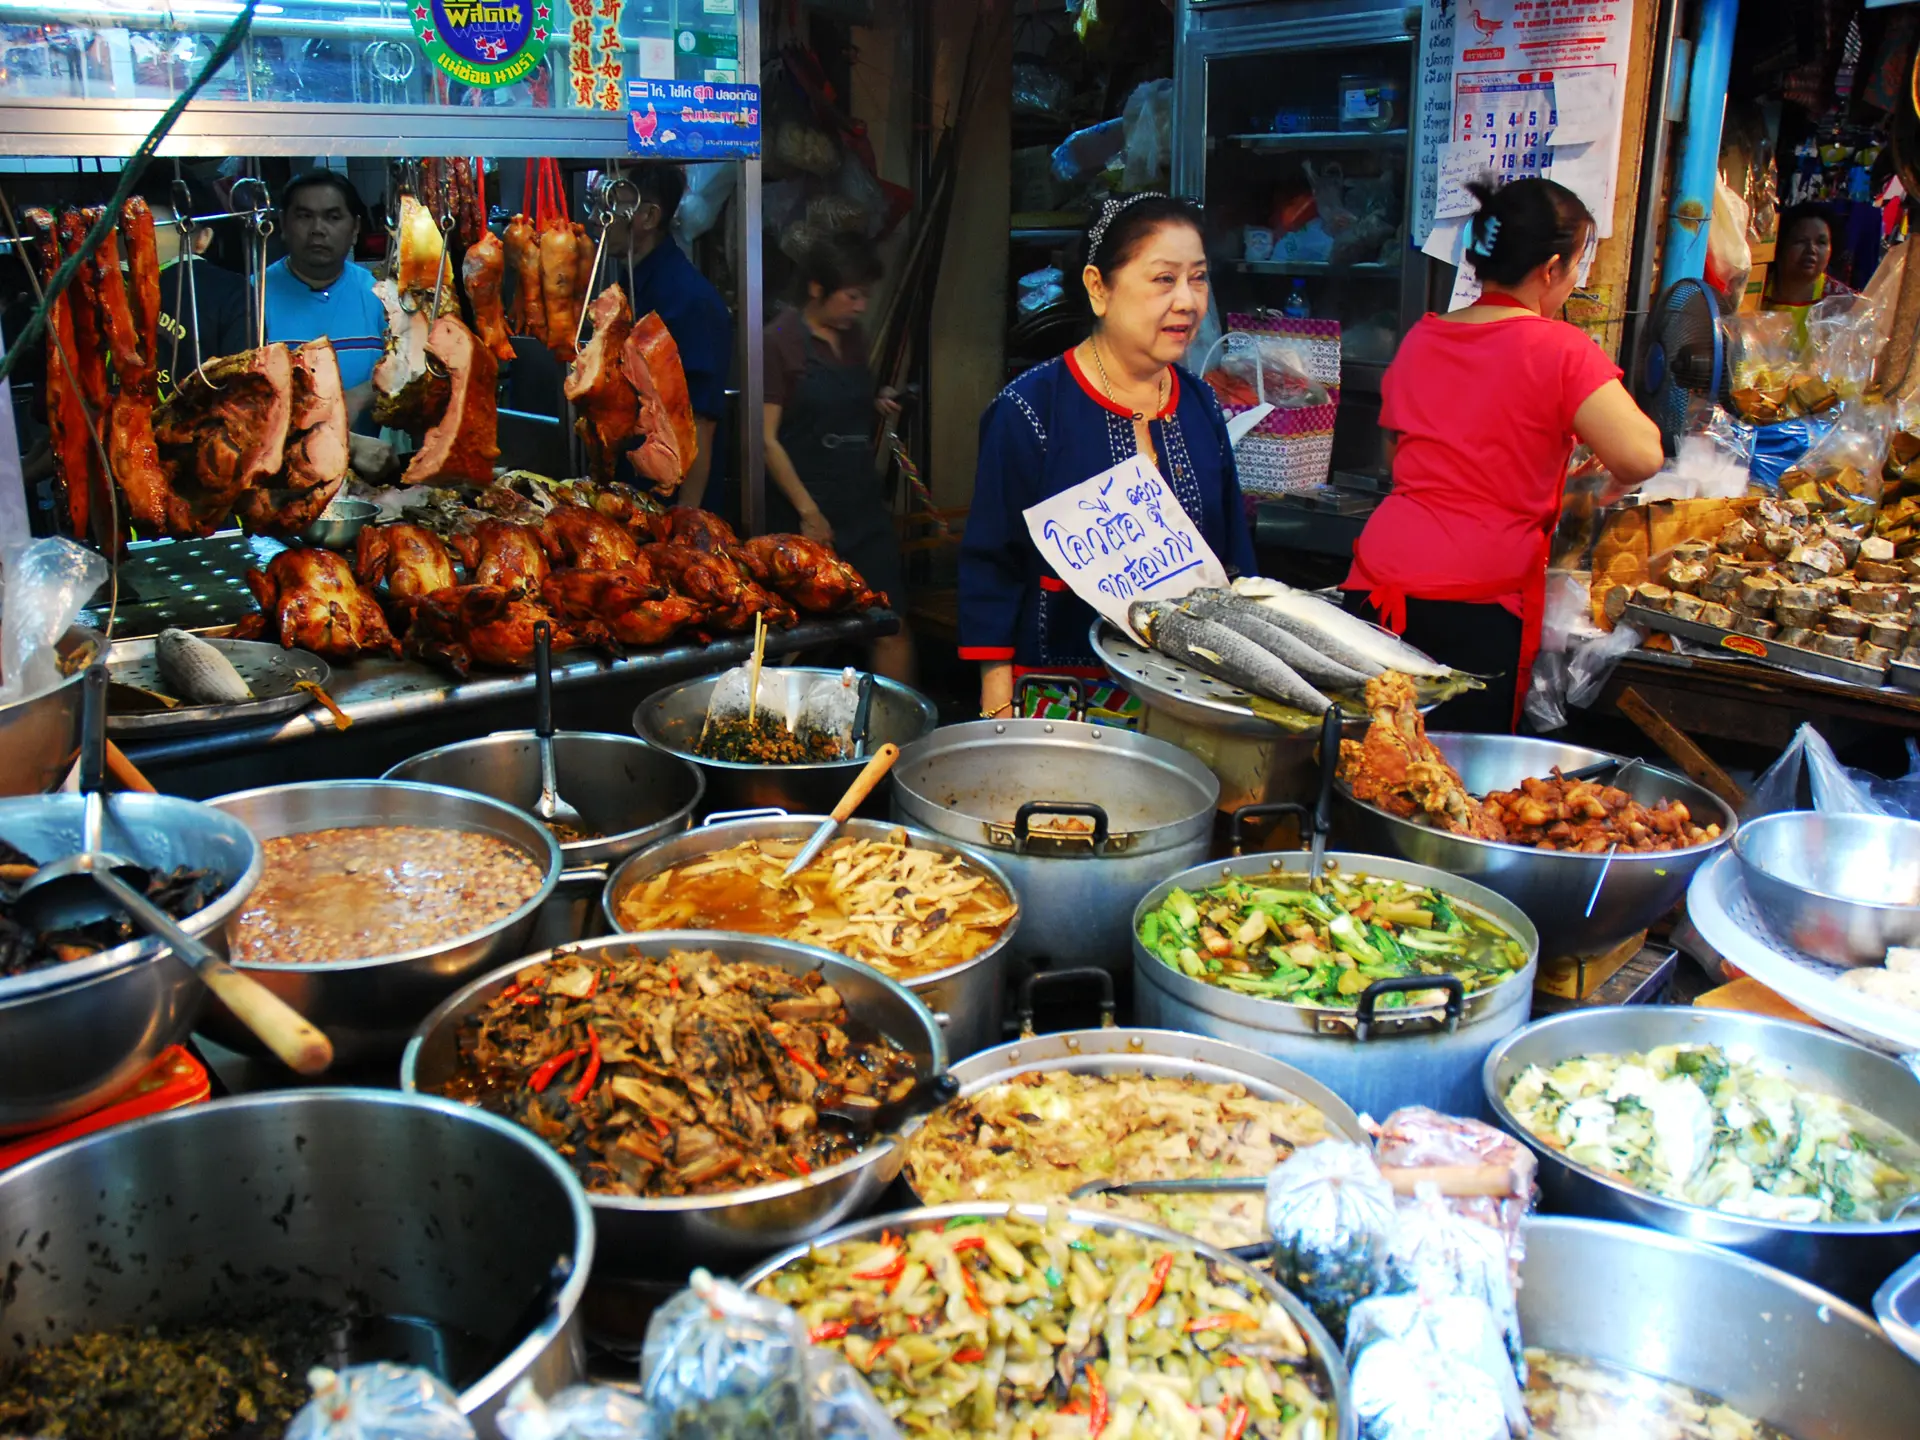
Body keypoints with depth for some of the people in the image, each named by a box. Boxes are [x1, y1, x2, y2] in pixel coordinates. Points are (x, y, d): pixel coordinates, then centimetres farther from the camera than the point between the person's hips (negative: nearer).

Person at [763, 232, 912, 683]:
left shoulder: (853, 337, 11)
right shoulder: (781, 341, -8)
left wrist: (879, 405, 6)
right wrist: (808, 512, -14)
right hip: (807, 512, -6)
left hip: (864, 505, 6)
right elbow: (767, 439, -11)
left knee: (892, 627, 0)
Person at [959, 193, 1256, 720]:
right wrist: (998, 712, -11)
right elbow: (989, 571, -8)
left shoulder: (1203, 408, 6)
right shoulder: (1029, 409, -10)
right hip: (1056, 691, -4)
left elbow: (1235, 558, 15)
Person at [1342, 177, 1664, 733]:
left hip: (1376, 583, 6)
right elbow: (1641, 457, -16)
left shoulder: (1421, 339, 12)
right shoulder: (1561, 350, -6)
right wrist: (1611, 487, 8)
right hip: (1475, 602, -5)